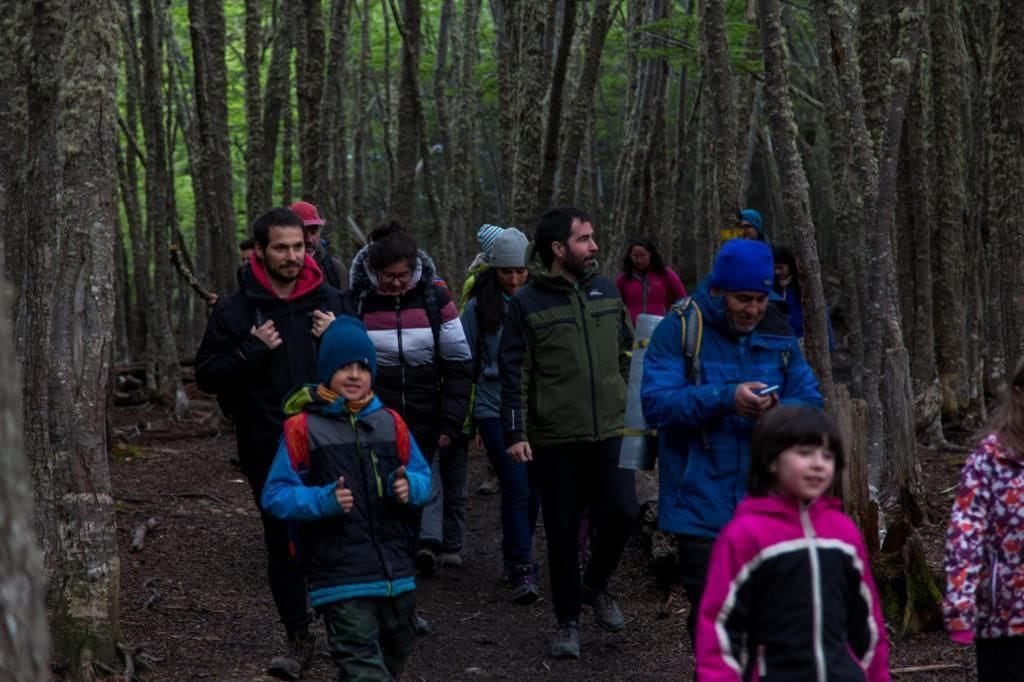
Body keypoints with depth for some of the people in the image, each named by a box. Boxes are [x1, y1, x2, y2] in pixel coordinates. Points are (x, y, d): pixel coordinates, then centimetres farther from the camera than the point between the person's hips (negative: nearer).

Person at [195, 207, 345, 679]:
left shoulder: (329, 302, 5)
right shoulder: (234, 311, -1)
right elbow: (206, 375, -2)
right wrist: (253, 351, -16)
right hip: (269, 449, -1)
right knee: (282, 543, 3)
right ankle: (299, 641, 14)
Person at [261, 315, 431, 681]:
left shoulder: (390, 423, 7)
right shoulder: (303, 428, -7)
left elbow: (422, 476, 13)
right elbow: (276, 496, -8)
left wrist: (410, 487, -11)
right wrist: (324, 500, -24)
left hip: (396, 573, 6)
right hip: (340, 578, -6)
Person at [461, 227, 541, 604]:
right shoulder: (479, 307, 0)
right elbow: (467, 361, 7)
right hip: (496, 409, -2)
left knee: (532, 489, 9)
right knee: (516, 487, -9)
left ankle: (515, 556, 29)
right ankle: (522, 569, -4)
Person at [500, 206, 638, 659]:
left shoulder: (606, 291, 7)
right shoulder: (526, 303, -5)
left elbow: (627, 354, 15)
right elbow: (514, 373, -5)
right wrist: (515, 433, -10)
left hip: (610, 431, 3)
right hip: (554, 438, -3)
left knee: (621, 512, -7)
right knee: (563, 531, 5)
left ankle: (596, 584, 22)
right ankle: (567, 621, 20)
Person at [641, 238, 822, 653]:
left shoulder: (779, 338, 7)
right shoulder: (678, 330, -7)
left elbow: (812, 404, 5)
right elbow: (655, 403, -17)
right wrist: (725, 398, -27)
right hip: (702, 506, -3)